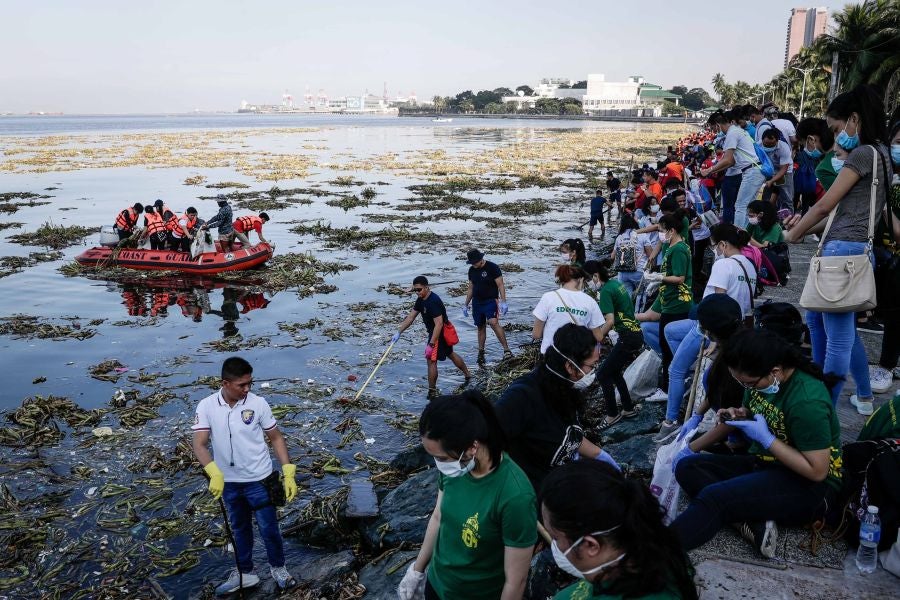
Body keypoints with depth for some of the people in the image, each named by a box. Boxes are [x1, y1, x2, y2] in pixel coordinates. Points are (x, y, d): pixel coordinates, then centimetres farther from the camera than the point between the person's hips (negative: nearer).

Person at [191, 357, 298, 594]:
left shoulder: (258, 404, -14)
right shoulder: (206, 407, -13)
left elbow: (276, 438, -5)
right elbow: (199, 444, -17)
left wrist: (288, 473, -10)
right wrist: (215, 473, -34)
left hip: (259, 479, -2)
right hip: (228, 481, 2)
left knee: (269, 528, 9)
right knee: (240, 529, 21)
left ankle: (278, 568, 34)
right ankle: (245, 573, 40)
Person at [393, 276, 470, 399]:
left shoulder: (433, 302, -30)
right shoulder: (421, 300, 1)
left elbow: (439, 324, -33)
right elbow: (410, 317, 5)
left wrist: (431, 344, -35)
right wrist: (398, 332, -2)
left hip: (440, 333, -10)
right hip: (435, 332, 10)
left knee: (431, 360, -6)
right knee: (450, 354, 25)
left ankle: (432, 392, 4)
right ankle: (468, 375, 43)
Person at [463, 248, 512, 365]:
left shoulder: (492, 268, -10)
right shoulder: (472, 270, 9)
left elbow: (500, 285, -11)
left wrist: (503, 302, -20)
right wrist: (466, 305, 19)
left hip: (490, 301, -6)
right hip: (477, 302, 6)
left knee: (493, 322, -25)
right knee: (480, 328, 10)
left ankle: (506, 349, -24)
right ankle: (481, 352, 21)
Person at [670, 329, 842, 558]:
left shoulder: (807, 400, -26)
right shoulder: (760, 378, -4)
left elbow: (817, 471, -23)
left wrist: (766, 438, -22)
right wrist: (738, 415, -5)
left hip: (810, 487, -9)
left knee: (713, 497, -30)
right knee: (687, 467, -9)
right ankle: (755, 523, -25)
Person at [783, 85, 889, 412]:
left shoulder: (863, 154, -11)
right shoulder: (880, 154, 18)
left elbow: (825, 205, -9)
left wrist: (793, 234, 5)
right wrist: (806, 226, 13)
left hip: (844, 250, -11)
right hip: (849, 249, 11)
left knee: (839, 336, -6)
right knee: (817, 316, 21)